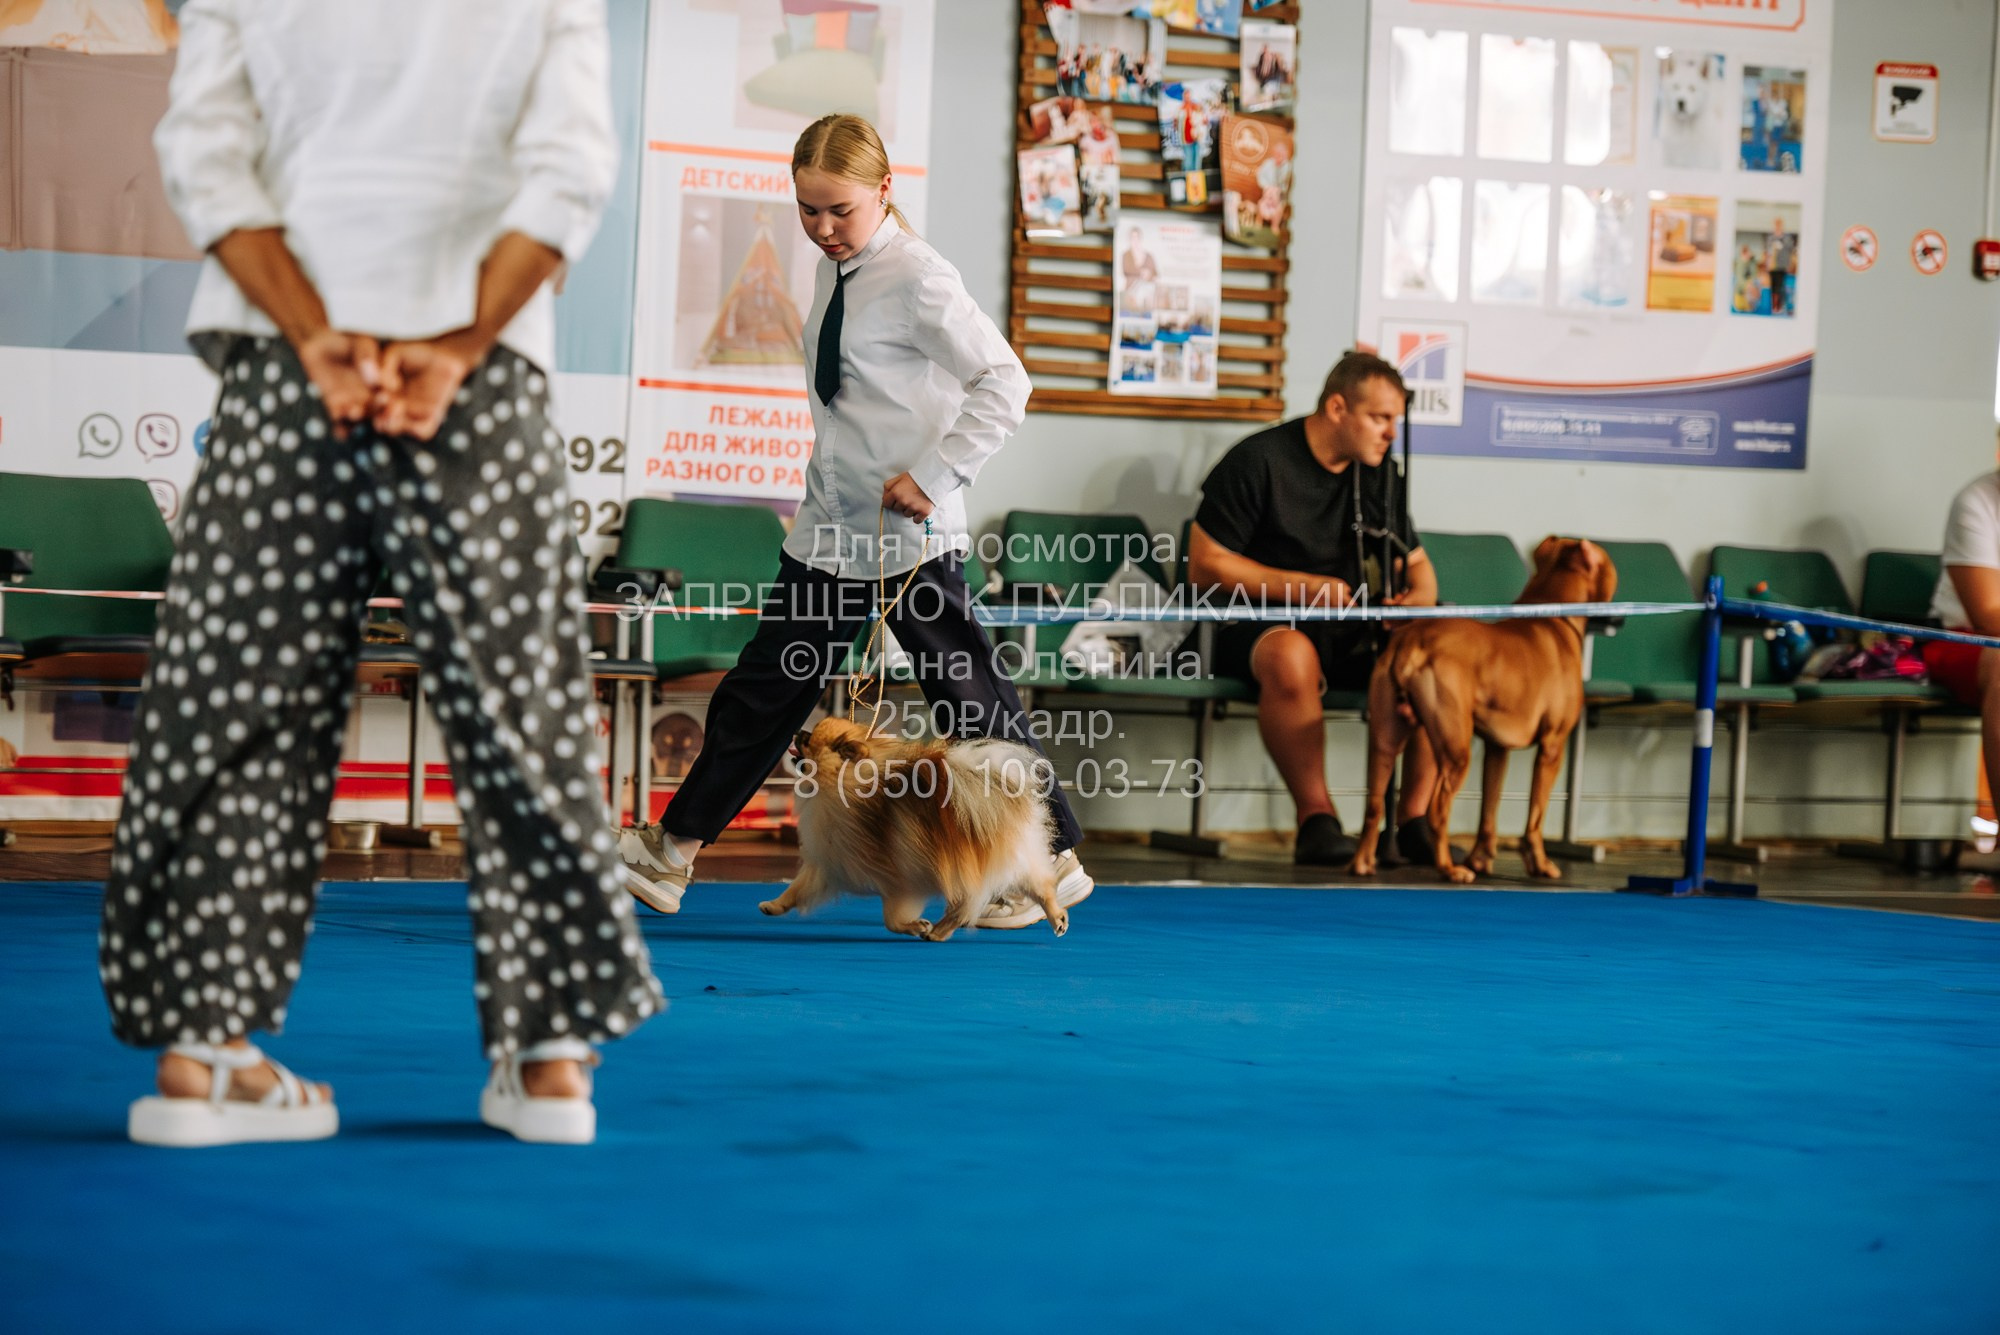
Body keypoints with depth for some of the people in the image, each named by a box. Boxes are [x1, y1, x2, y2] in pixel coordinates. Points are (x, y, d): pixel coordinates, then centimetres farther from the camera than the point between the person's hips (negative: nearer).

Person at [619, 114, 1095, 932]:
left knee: (968, 696, -1)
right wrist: (831, 486, 17)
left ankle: (1053, 861, 11)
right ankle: (674, 849, 19)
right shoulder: (835, 273, 9)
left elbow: (1004, 384, -18)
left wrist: (933, 477, -20)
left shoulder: (917, 276, -14)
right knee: (767, 687, 12)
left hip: (910, 535, -8)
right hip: (830, 527, 8)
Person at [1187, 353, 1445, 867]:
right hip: (1263, 626, -6)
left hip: (1357, 632, 6)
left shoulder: (1379, 474, 12)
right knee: (1291, 656, -41)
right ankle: (1316, 817, -32)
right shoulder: (1257, 461, -7)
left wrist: (1418, 598, -7)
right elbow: (1204, 565, -8)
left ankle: (1416, 815, -18)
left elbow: (1417, 564, 19)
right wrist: (1299, 586, -16)